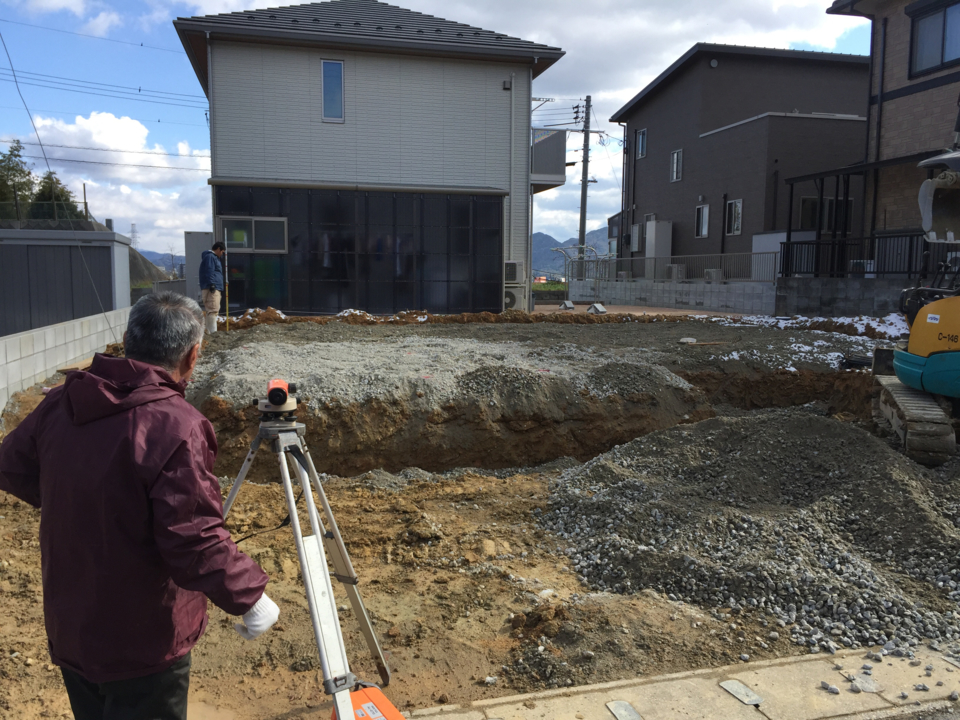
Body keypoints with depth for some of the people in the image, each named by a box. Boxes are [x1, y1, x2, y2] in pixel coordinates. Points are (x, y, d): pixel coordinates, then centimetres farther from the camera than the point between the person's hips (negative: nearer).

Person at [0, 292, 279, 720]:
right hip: (141, 645, -6)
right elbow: (195, 543, -29)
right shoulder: (177, 428, -29)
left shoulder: (61, 403, -6)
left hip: (67, 627, 7)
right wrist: (250, 597, -16)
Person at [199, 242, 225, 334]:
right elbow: (209, 272, -17)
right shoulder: (210, 257, -5)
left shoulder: (213, 257, 27)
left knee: (211, 311, 11)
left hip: (215, 288, 11)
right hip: (212, 289, -11)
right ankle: (213, 332, -22)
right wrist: (211, 285, -23)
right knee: (213, 310, -16)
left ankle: (210, 331, 13)